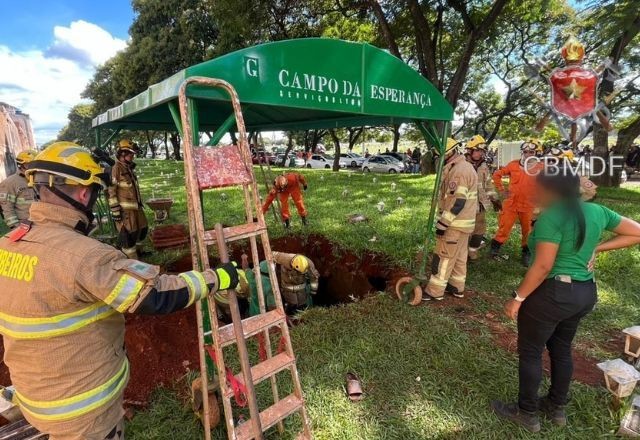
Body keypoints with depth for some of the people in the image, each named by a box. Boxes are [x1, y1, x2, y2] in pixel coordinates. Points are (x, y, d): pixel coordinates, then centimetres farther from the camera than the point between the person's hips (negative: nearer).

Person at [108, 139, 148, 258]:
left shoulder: (129, 168, 16)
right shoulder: (116, 169, -12)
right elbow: (111, 191, -17)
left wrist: (140, 204, 24)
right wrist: (115, 210, -20)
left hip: (135, 207, 9)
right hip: (125, 209, -9)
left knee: (142, 229, 20)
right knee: (129, 234, -4)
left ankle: (138, 250, 38)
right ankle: (132, 260, 5)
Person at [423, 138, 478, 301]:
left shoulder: (459, 171, -21)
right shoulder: (464, 167, 14)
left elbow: (457, 202, -26)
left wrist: (442, 224, -23)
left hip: (455, 224, -10)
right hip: (463, 222, 10)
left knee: (444, 257, -3)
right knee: (459, 256, 17)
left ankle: (435, 291, 5)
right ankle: (457, 287, 27)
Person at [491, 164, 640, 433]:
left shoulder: (552, 217, -21)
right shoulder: (597, 211, 3)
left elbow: (543, 266, -25)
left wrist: (518, 298, -17)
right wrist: (597, 248, 6)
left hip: (551, 294, -8)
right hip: (586, 293, 8)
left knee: (530, 352, 9)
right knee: (561, 349, 23)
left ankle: (527, 413, 24)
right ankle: (557, 407, 39)